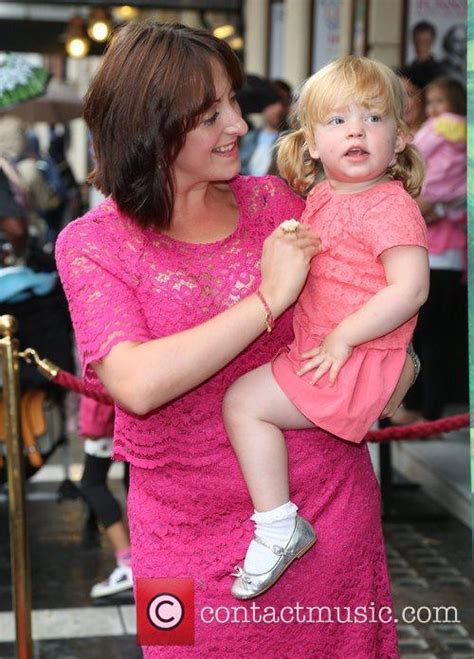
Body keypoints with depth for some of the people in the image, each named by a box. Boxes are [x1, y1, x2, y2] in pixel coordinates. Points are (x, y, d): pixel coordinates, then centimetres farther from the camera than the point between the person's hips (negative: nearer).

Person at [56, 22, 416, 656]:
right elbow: (137, 384, -25)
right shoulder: (93, 243, -9)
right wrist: (268, 297, -23)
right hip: (195, 529, -3)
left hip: (331, 504, 3)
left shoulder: (275, 201, -1)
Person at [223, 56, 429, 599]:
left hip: (355, 363, -10)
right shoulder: (322, 196, 9)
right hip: (311, 345, 10)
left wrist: (343, 336, -24)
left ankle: (278, 525, -8)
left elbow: (410, 288, -24)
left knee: (243, 401, -15)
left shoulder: (389, 207, -17)